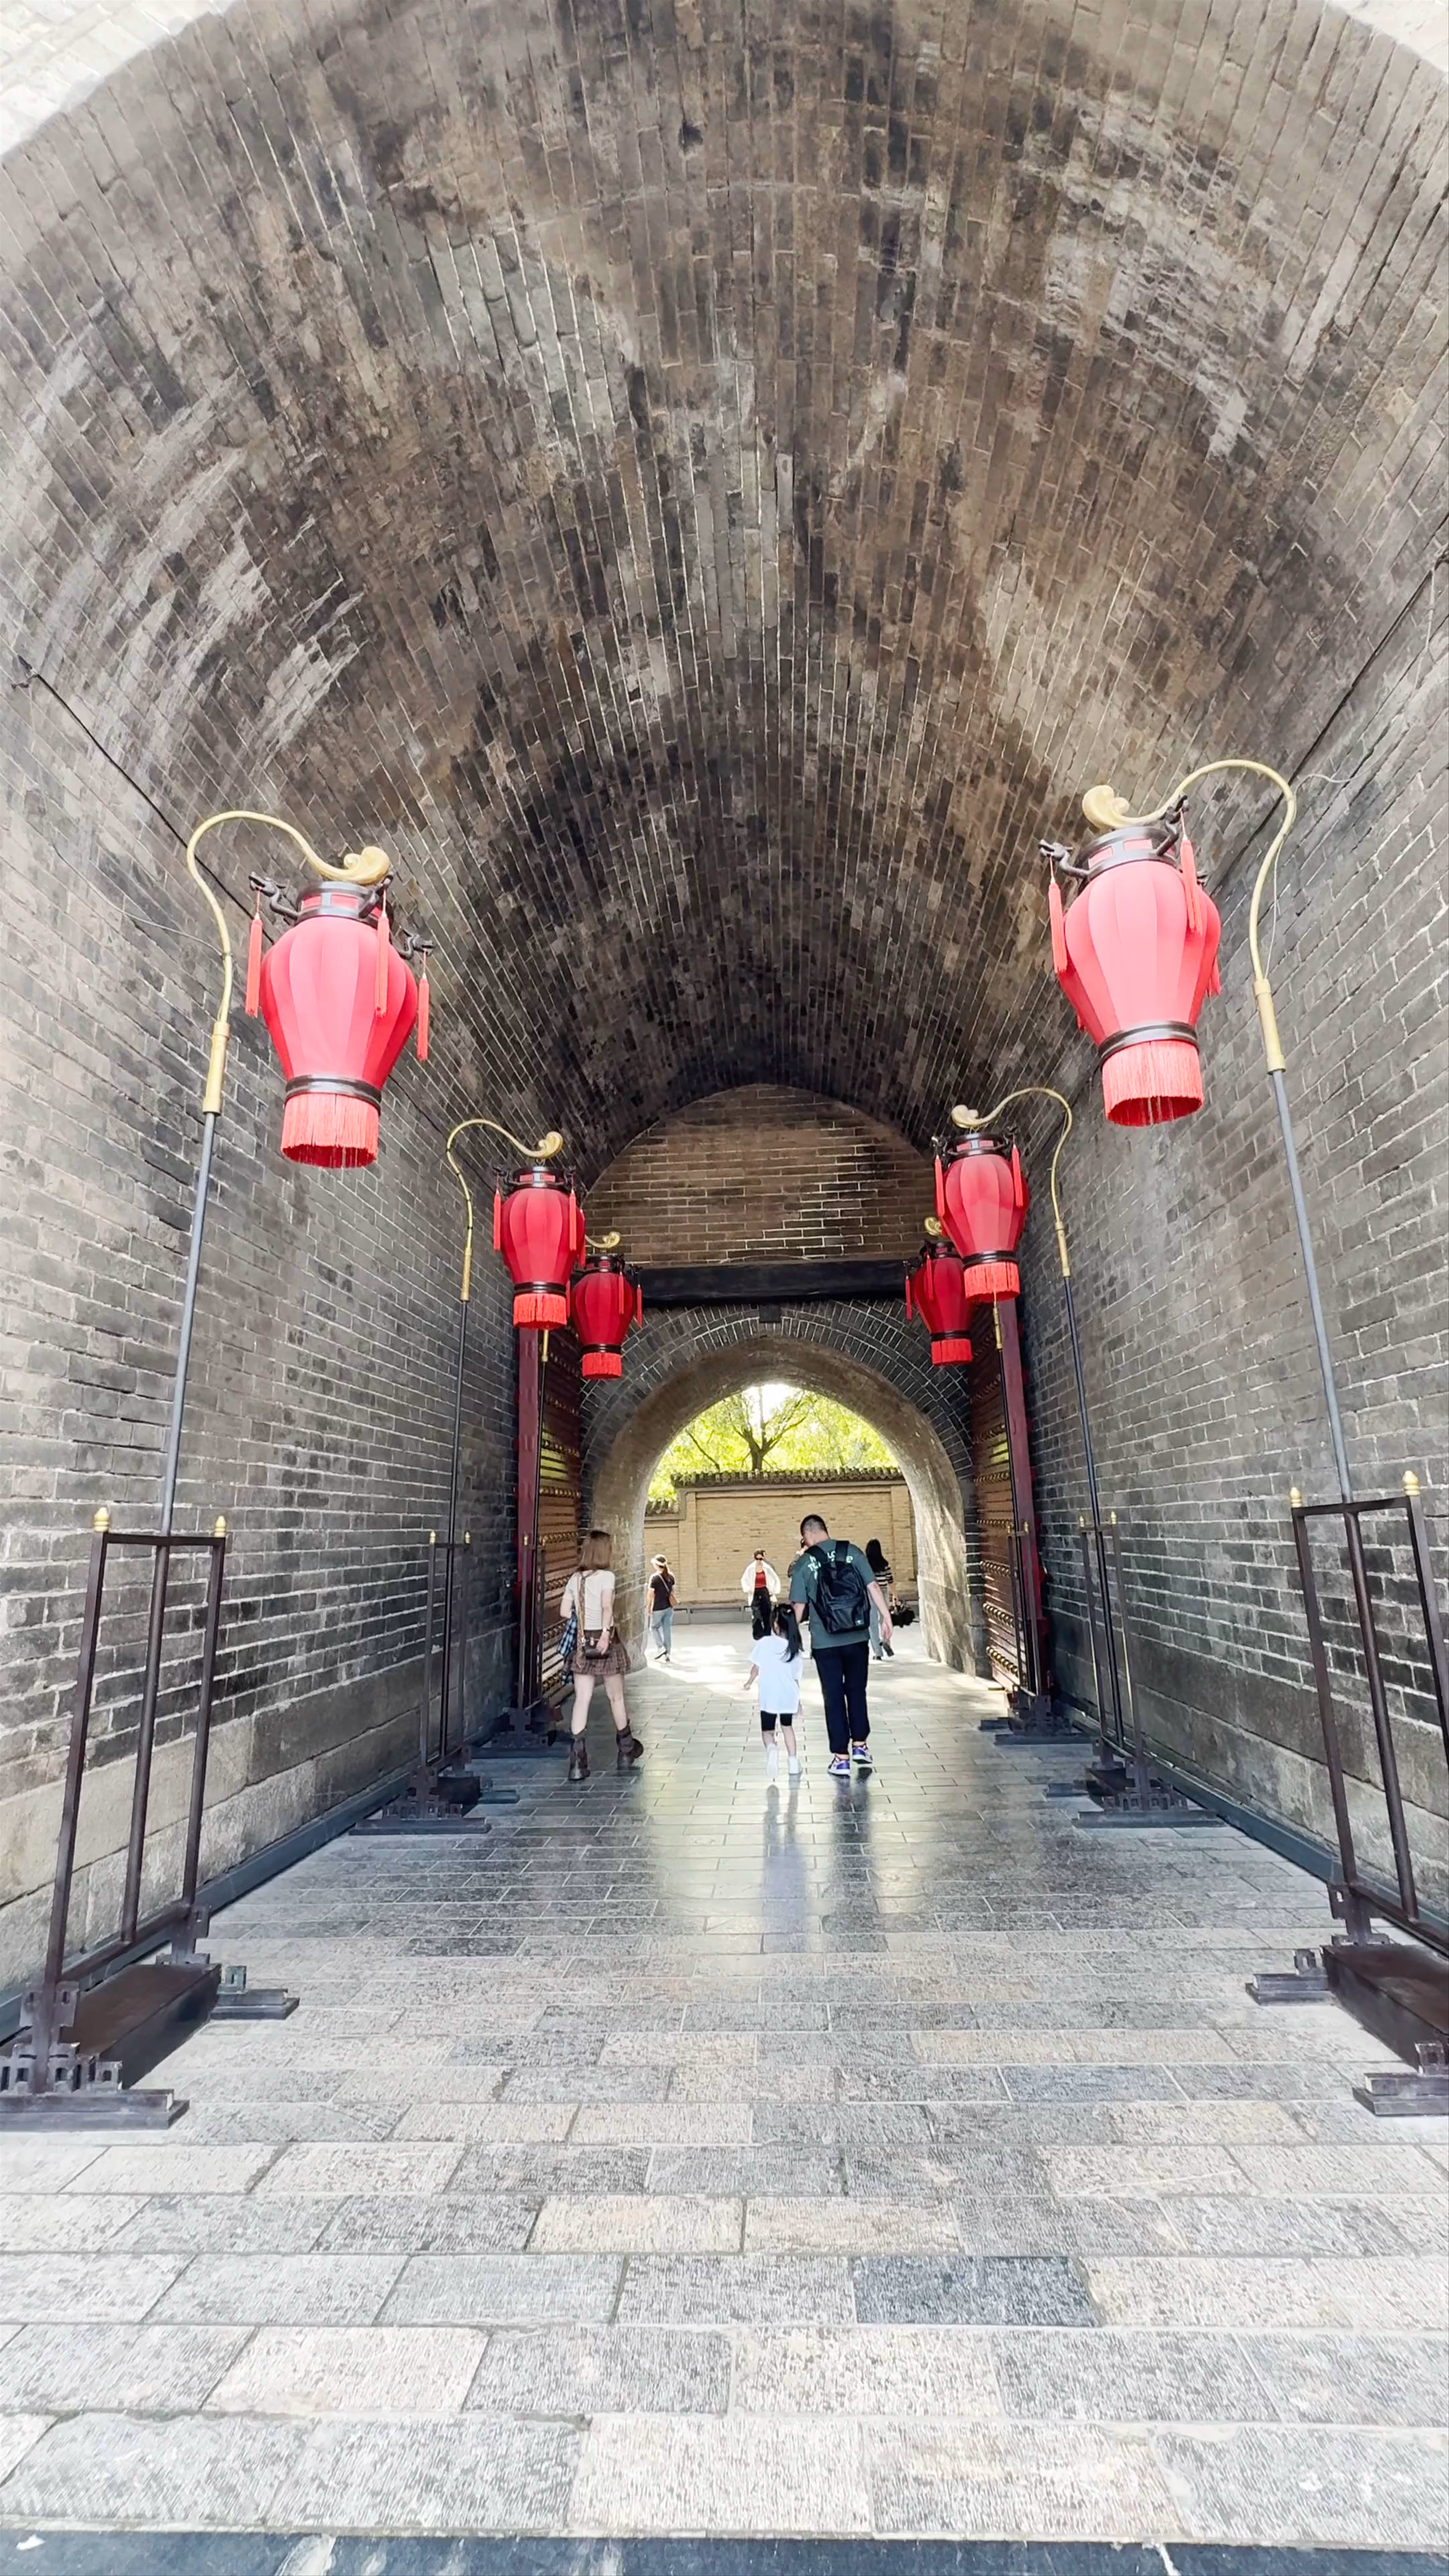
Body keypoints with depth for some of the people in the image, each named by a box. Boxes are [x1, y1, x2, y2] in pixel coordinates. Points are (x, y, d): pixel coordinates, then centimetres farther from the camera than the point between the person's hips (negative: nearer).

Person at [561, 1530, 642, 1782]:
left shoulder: (575, 1579, 4)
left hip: (582, 1642, 4)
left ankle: (577, 1762, -4)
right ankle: (626, 1751, 31)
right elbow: (607, 1607, -26)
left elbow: (565, 1611, 4)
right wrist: (605, 1633, -28)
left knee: (581, 1700, 3)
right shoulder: (606, 1577, -11)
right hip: (605, 1641, -4)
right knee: (616, 1697, 13)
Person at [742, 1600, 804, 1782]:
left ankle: (771, 1747, -20)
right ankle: (793, 1763, 24)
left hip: (769, 1697, -3)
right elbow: (796, 1677, 4)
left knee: (767, 1730, 12)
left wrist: (749, 1682, 15)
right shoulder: (794, 1649, -3)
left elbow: (757, 1667, -4)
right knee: (788, 1727, 25)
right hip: (788, 1697, 3)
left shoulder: (764, 1643, -12)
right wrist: (798, 1699, 17)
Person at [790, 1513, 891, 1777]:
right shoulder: (852, 1552, -2)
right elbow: (873, 1587, -4)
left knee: (834, 1698, 9)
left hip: (825, 1643, -2)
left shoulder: (804, 1563, -5)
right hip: (857, 1638, 2)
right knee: (856, 1691, 20)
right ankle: (860, 1745, 20)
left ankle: (841, 1758, 13)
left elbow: (799, 1606, -4)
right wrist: (886, 1617, 3)